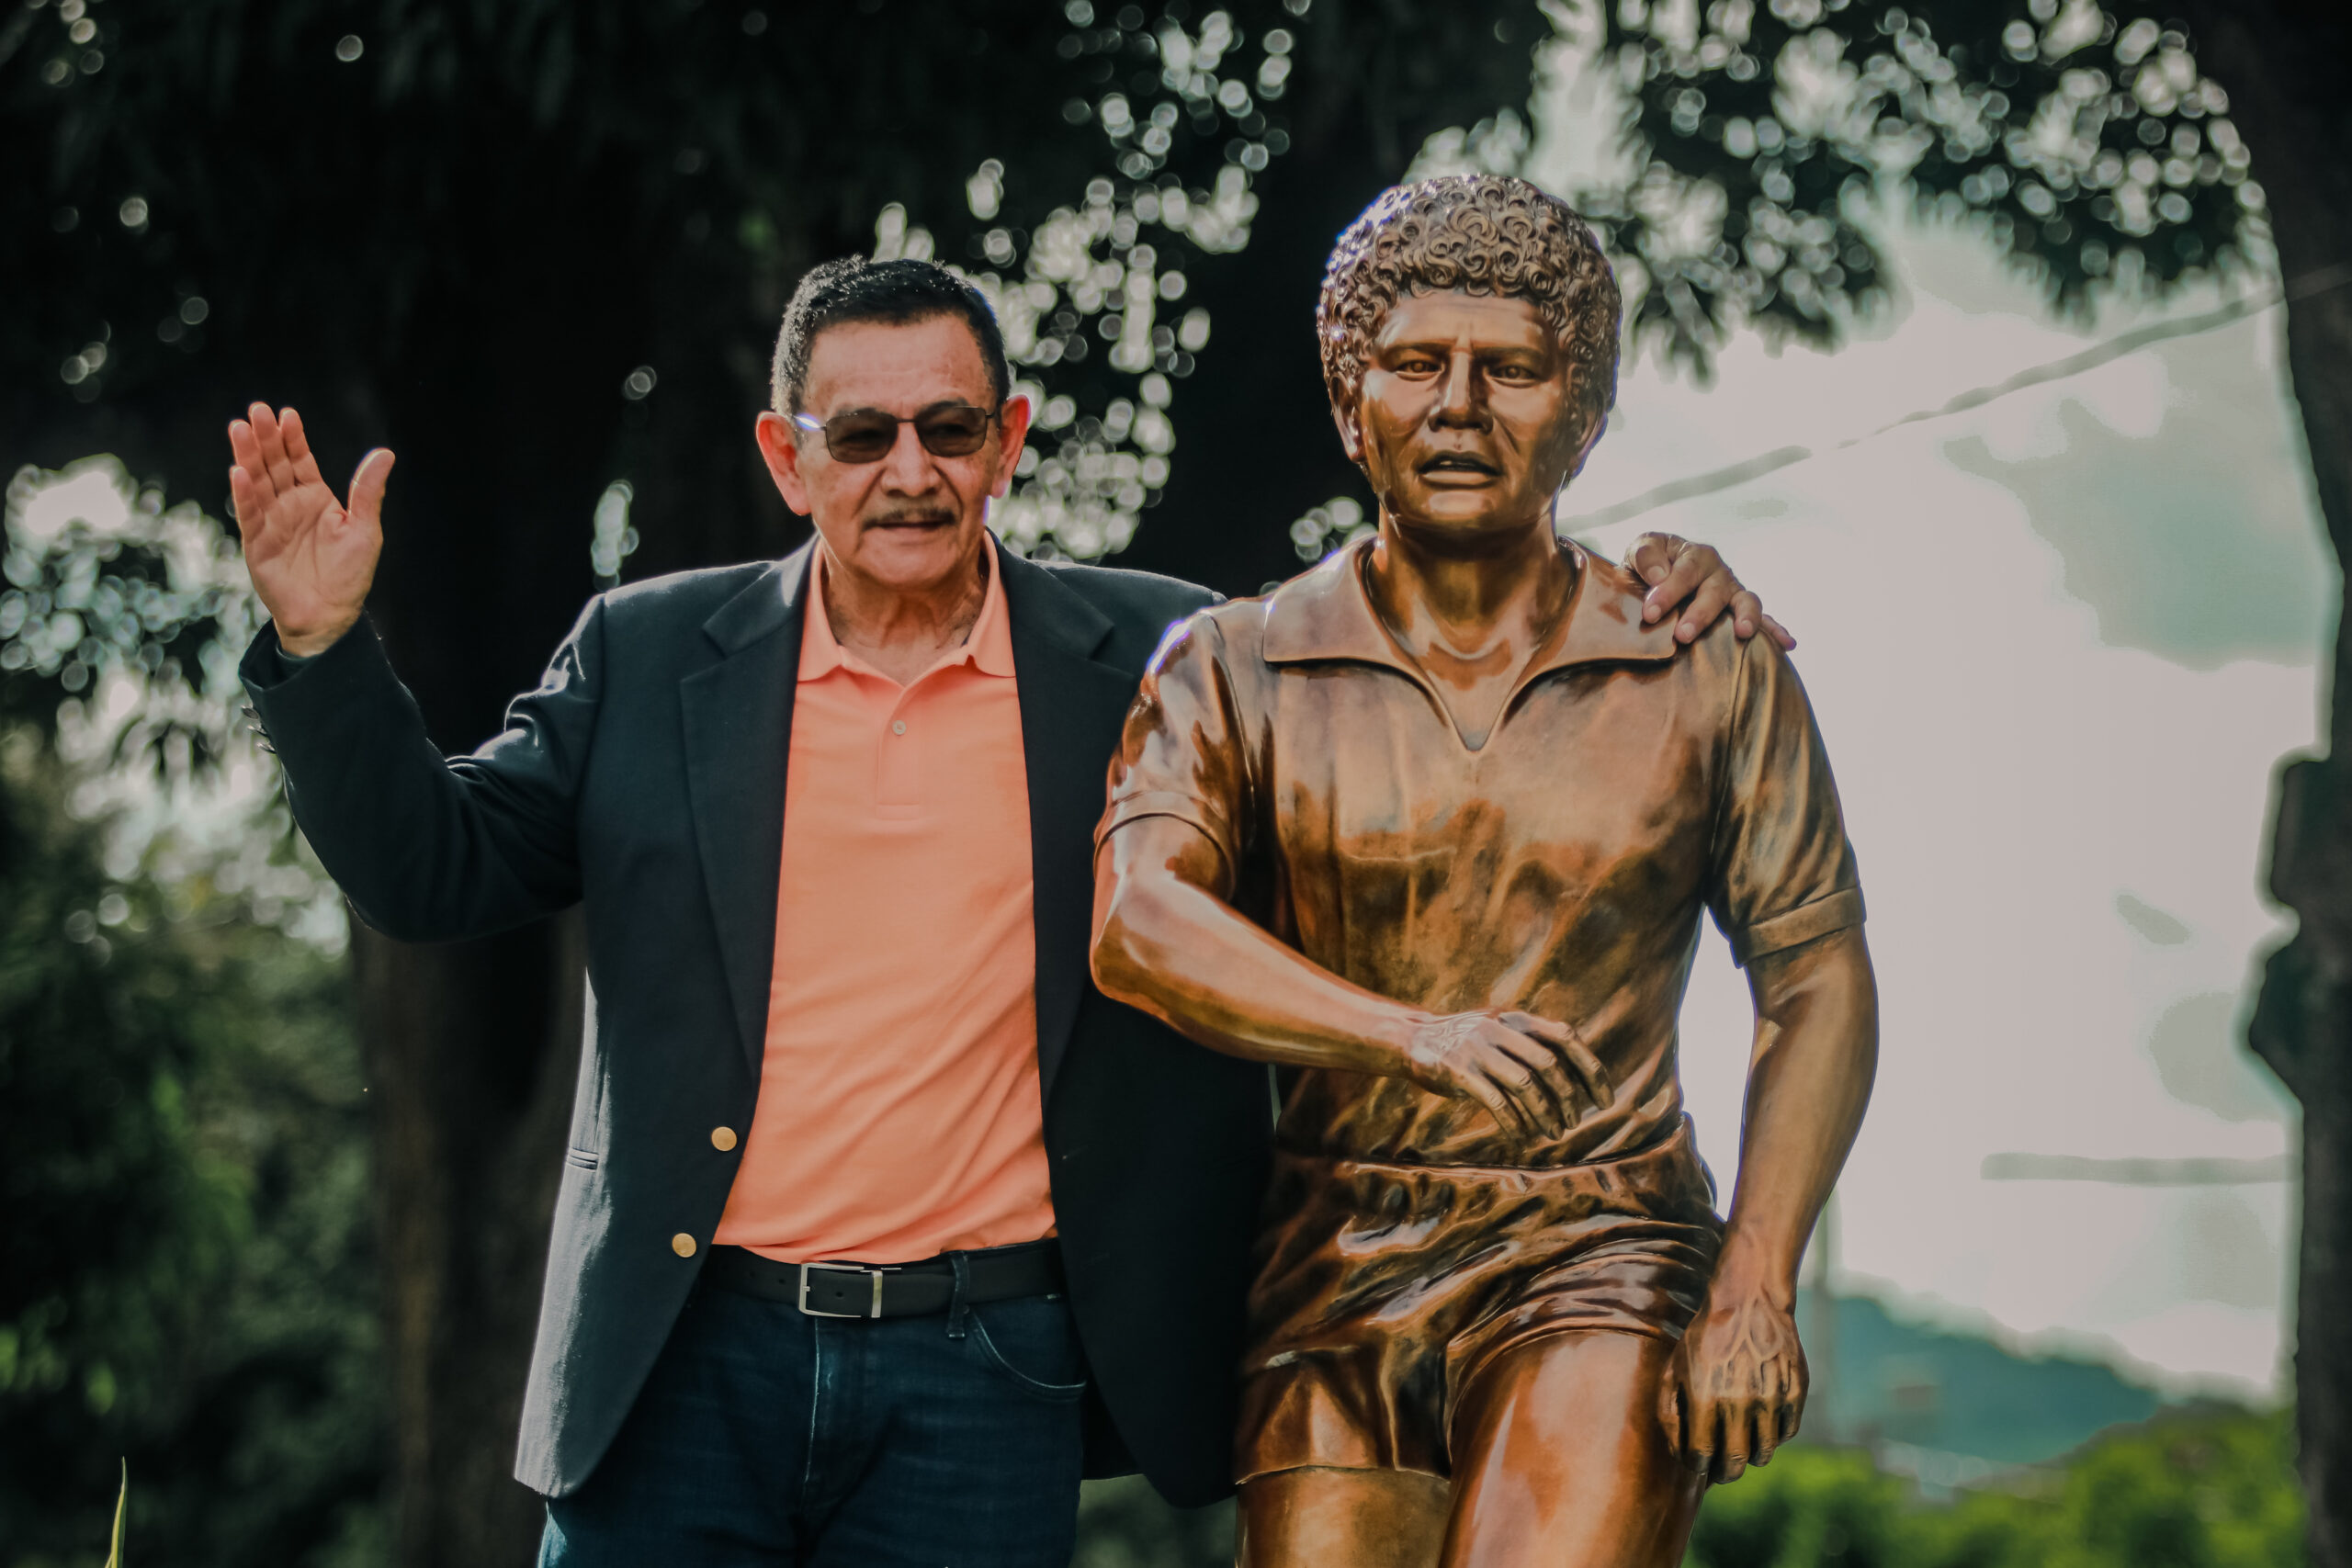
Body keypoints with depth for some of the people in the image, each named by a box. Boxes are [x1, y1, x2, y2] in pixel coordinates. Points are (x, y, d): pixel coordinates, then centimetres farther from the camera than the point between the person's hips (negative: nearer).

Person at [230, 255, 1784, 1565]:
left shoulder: (1158, 663, 4)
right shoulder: (651, 656, 6)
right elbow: (436, 870, 6)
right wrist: (323, 643, -7)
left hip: (983, 1381, -1)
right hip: (688, 1368, 1)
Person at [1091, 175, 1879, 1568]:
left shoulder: (1713, 675, 6)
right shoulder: (1233, 670, 5)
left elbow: (1819, 982, 8)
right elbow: (1141, 925, -12)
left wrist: (1756, 1286, -4)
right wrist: (1417, 1038, -28)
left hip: (1600, 1263, -1)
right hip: (1333, 1282, 2)